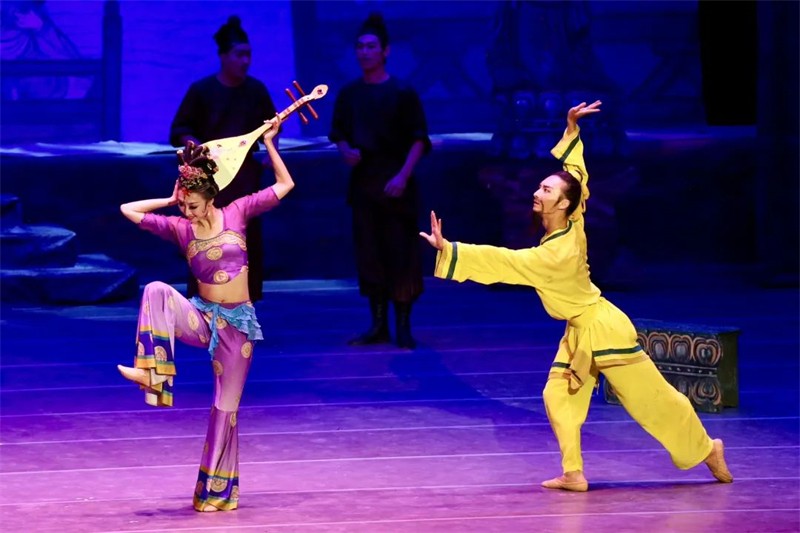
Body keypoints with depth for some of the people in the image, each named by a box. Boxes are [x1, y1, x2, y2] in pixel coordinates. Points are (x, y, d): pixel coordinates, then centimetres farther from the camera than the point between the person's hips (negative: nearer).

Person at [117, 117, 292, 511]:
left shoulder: (236, 213, -2)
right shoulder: (181, 228, 0)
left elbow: (284, 185, 2)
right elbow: (129, 210, 3)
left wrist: (269, 143, 0)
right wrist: (170, 201, 5)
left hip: (237, 323, -1)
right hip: (202, 317, 1)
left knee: (226, 407, 1)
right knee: (157, 291, -28)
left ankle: (217, 491, 11)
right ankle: (151, 372, -36)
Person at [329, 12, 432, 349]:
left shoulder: (402, 93, -4)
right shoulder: (348, 94, 8)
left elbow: (419, 139, -5)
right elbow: (338, 134, 16)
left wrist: (403, 175, -16)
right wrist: (346, 151, -6)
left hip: (396, 186, -4)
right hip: (362, 183, 4)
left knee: (400, 255, -3)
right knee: (368, 254, 6)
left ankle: (403, 326, 3)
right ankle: (378, 325, 14)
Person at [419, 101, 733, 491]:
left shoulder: (556, 254, -29)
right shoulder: (572, 225, -7)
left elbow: (502, 264, -34)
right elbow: (575, 177, 6)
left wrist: (447, 249, -37)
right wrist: (571, 131, 0)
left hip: (602, 331, -9)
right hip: (579, 332, 9)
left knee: (651, 399, 3)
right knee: (558, 397, 4)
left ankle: (706, 450, 17)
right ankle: (574, 474, 6)